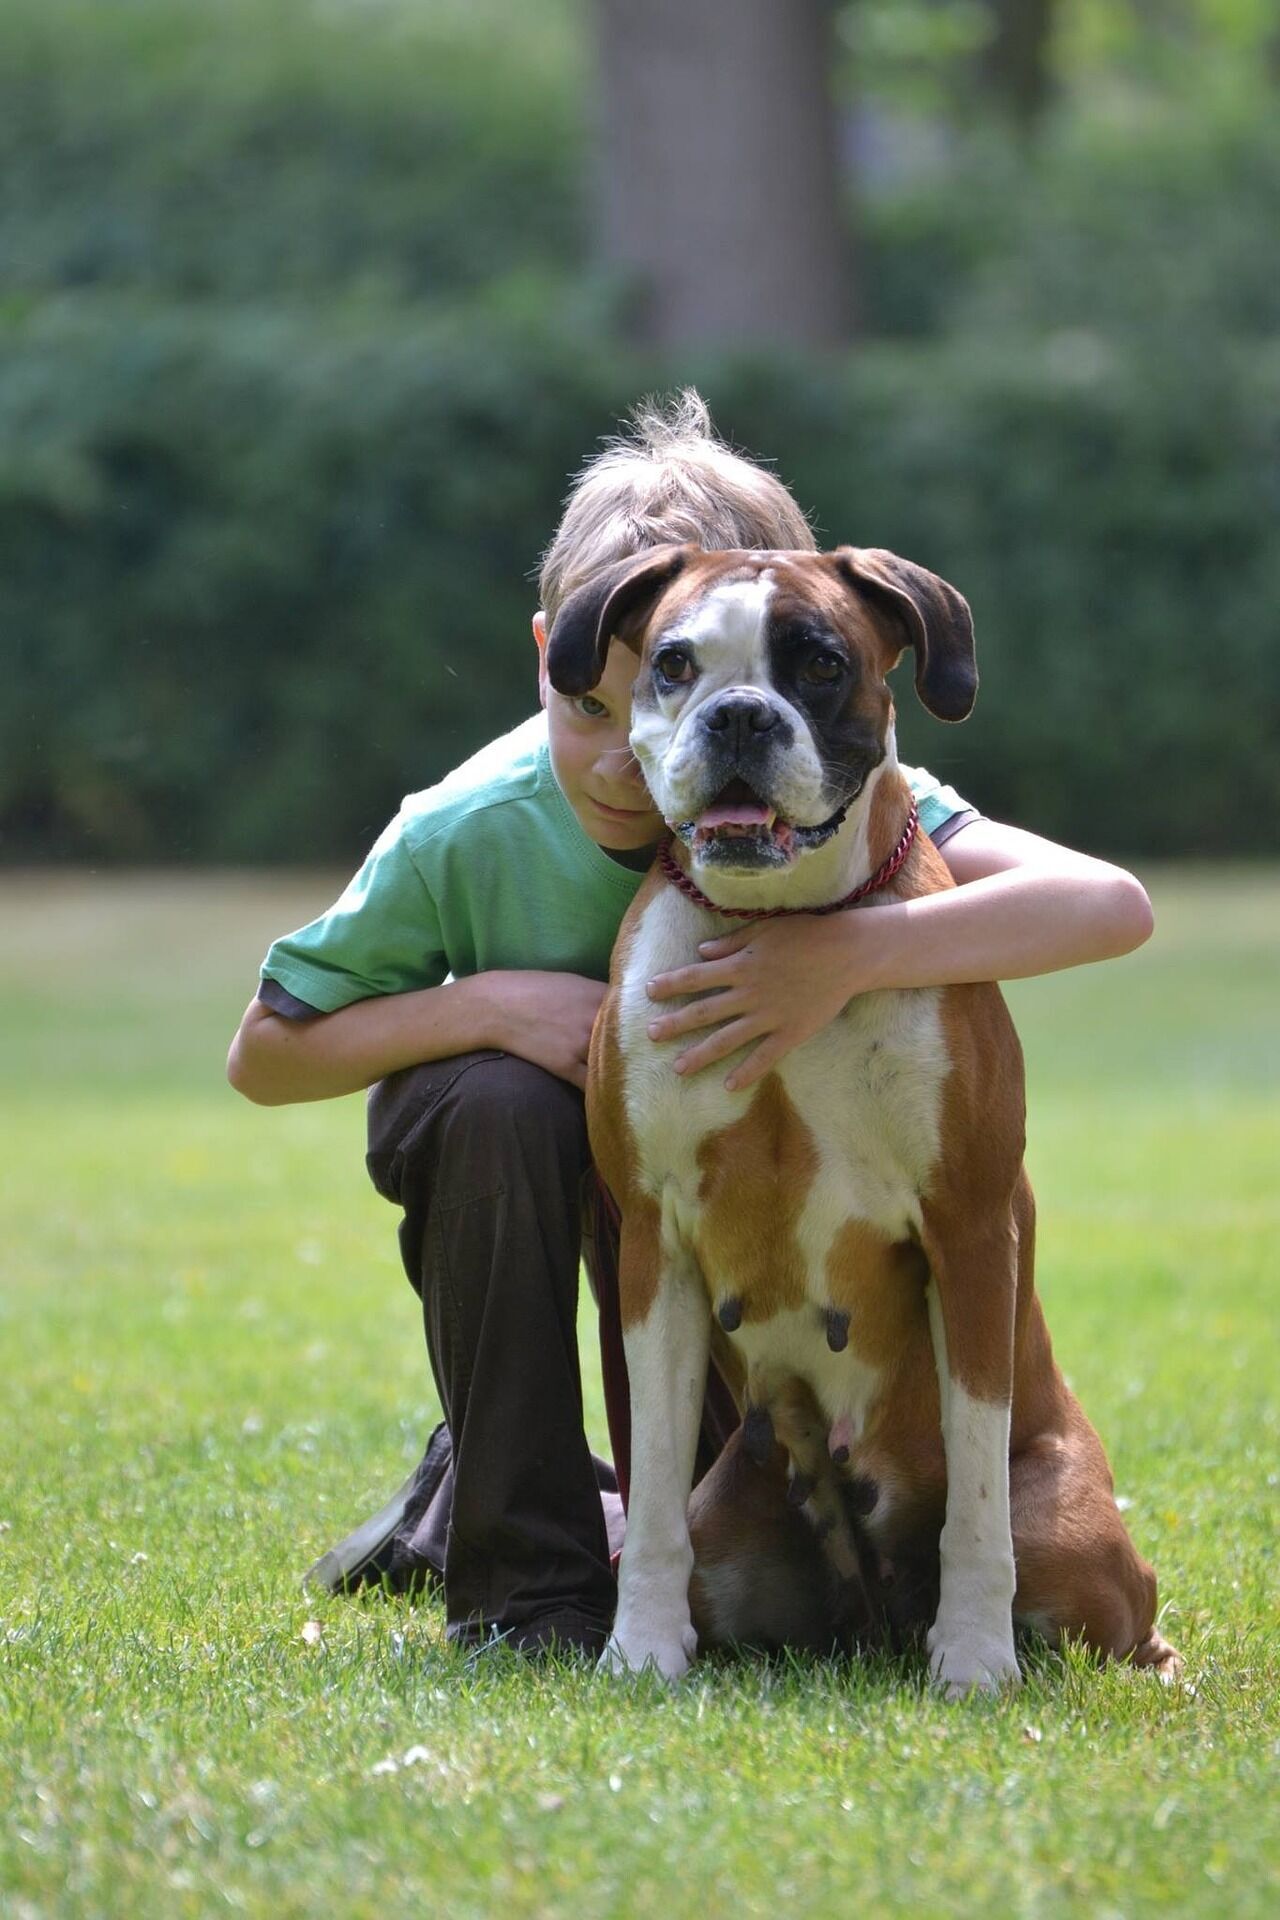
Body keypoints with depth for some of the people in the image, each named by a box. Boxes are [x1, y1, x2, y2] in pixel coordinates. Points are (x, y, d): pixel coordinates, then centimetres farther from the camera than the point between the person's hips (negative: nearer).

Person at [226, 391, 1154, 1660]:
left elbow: (1111, 904, -45)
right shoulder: (467, 837, -29)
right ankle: (518, 1571, -22)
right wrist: (485, 1004, -34)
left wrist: (855, 954, -59)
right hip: (526, 1115, -1)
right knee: (499, 1103, -37)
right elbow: (264, 1057, -17)